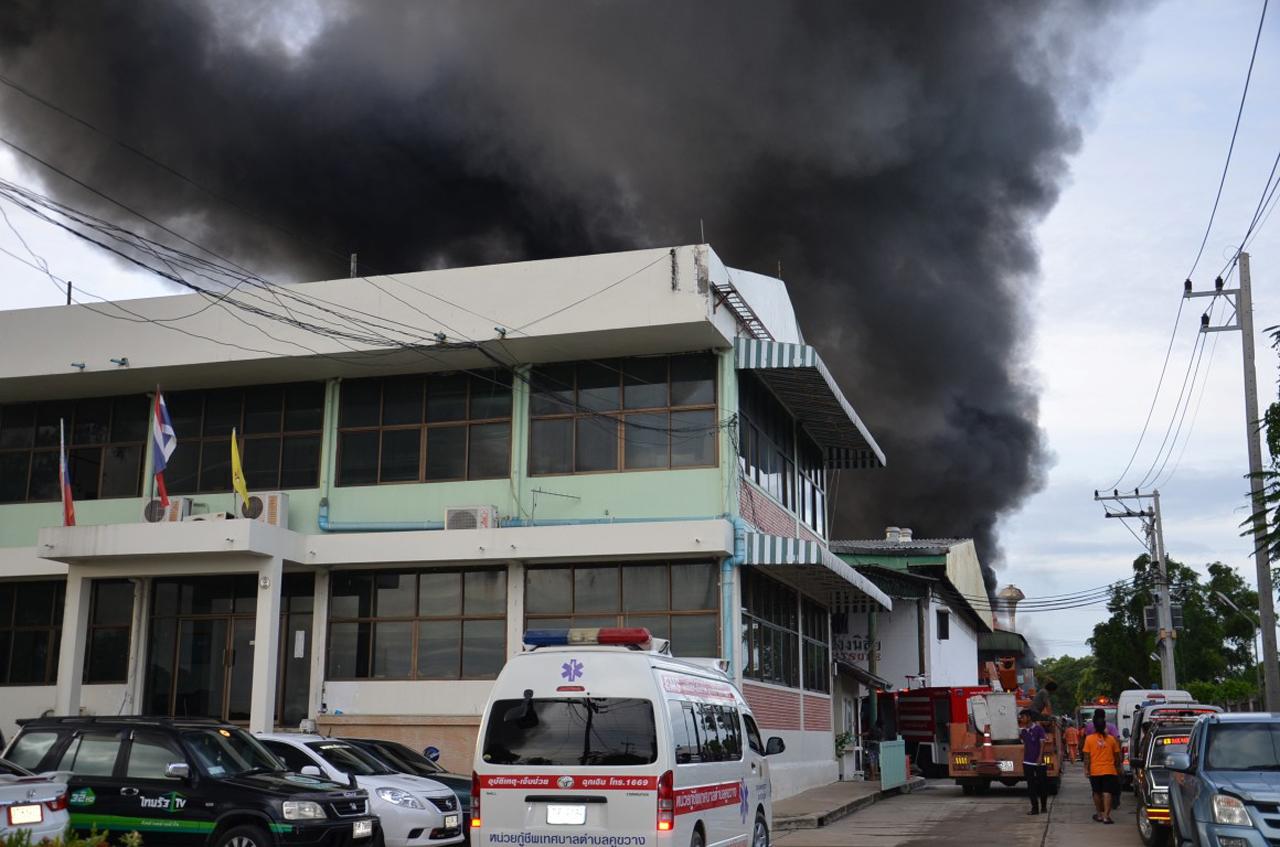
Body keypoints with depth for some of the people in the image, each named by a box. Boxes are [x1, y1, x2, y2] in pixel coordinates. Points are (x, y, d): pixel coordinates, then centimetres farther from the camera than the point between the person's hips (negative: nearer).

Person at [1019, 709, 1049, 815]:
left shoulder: (1038, 729, -7)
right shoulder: (1023, 732, 9)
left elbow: (1042, 744, -10)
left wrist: (1040, 757, -19)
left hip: (1038, 762, -5)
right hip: (1027, 762, 5)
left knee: (1042, 784, 4)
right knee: (1031, 786, 3)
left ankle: (1044, 807, 18)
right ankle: (1034, 808, 6)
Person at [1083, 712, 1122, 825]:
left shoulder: (1089, 738, -4)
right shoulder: (1111, 738, -1)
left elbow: (1087, 756, -5)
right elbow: (1117, 755, 6)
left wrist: (1086, 768, 1)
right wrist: (1118, 767, 19)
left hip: (1095, 771, 0)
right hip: (1109, 770, 0)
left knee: (1097, 793, 14)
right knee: (1107, 793, -4)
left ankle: (1099, 814, 22)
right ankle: (1106, 816, -12)